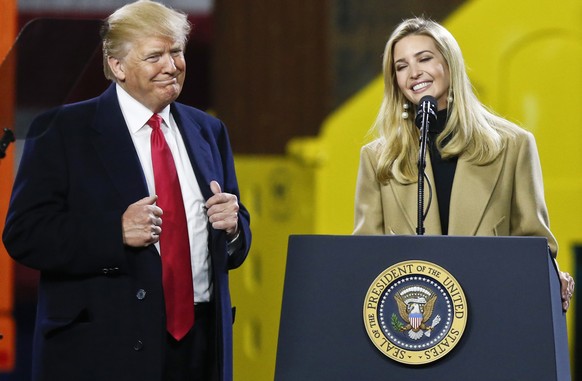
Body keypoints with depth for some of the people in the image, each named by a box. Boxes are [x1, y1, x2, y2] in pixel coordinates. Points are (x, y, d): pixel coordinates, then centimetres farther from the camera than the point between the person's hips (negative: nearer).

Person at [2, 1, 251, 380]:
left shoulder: (208, 132, 14)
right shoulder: (62, 131, -2)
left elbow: (236, 247, 19)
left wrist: (232, 226, -5)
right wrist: (116, 233, -21)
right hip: (103, 349, -4)